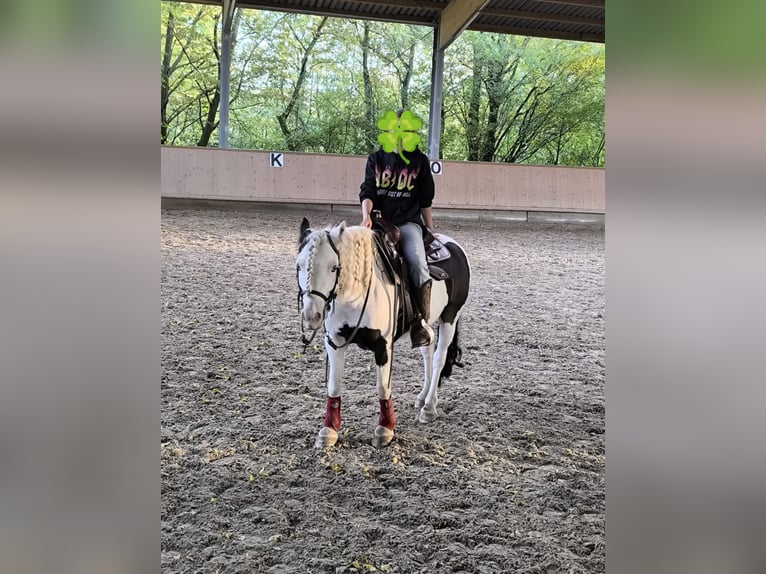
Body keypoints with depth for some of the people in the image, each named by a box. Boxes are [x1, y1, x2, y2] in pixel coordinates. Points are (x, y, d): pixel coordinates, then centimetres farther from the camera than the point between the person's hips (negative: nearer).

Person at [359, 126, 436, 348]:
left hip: (408, 222, -1)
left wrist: (431, 231, 12)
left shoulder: (420, 161, 9)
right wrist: (366, 215, -17)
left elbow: (425, 201, 12)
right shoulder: (376, 159, 11)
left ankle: (421, 321, -19)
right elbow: (367, 191, 2)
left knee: (418, 265, -28)